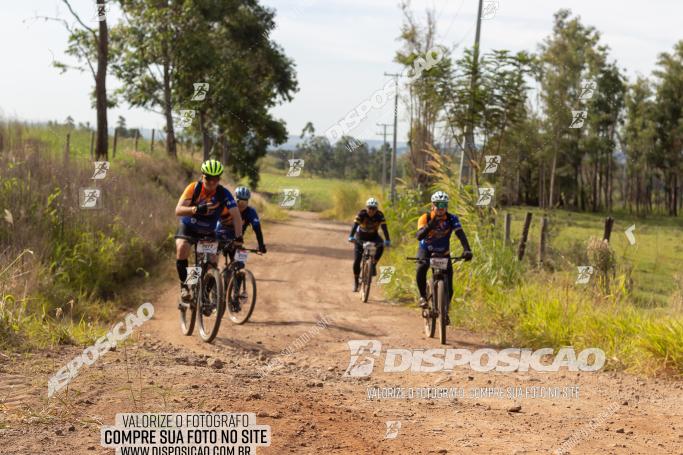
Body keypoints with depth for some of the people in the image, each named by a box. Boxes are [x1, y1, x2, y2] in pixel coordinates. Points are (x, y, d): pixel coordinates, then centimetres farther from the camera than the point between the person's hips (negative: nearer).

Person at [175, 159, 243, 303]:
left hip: (208, 231, 2)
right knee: (182, 248, -30)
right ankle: (184, 286, -14)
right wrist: (196, 209, -51)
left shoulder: (224, 194, -20)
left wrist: (239, 237, -38)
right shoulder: (194, 188, -23)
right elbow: (178, 210, -32)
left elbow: (236, 215, -25)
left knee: (212, 260, -10)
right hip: (188, 227, -2)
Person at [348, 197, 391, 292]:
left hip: (373, 236, 1)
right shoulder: (361, 214, -24)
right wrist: (351, 237, -51)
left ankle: (373, 265, -13)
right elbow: (355, 225, -35)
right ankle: (356, 282, 7)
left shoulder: (379, 215, -20)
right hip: (360, 238, -1)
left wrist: (387, 240, -43)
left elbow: (384, 228, -28)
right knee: (356, 261, -10)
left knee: (381, 246, -33)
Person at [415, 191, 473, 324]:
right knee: (422, 267, -36)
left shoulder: (452, 219, -17)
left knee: (448, 287, -7)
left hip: (443, 252, 2)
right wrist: (430, 226, -53)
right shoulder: (425, 218, -21)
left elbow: (461, 234, -28)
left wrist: (467, 250, -45)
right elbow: (419, 236, -35)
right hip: (426, 250, -2)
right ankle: (423, 296, -16)